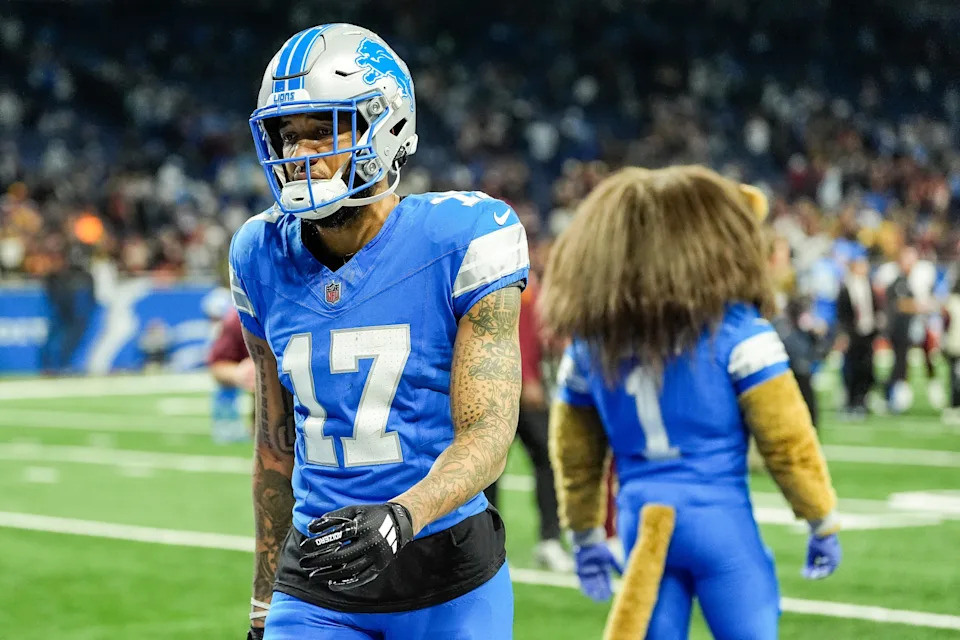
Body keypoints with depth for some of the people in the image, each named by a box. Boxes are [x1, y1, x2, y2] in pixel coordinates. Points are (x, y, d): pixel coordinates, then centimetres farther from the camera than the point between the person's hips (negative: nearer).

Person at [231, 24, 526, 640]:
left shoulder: (460, 241, -11)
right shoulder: (265, 258, 3)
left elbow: (487, 435, -15)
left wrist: (401, 516, -33)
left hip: (450, 586, -3)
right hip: (318, 589, 3)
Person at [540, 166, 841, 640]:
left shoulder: (589, 342, 8)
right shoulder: (737, 330, -7)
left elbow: (574, 453, 15)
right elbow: (787, 439, -7)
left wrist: (586, 536, 27)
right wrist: (822, 521, 4)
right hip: (721, 521, -4)